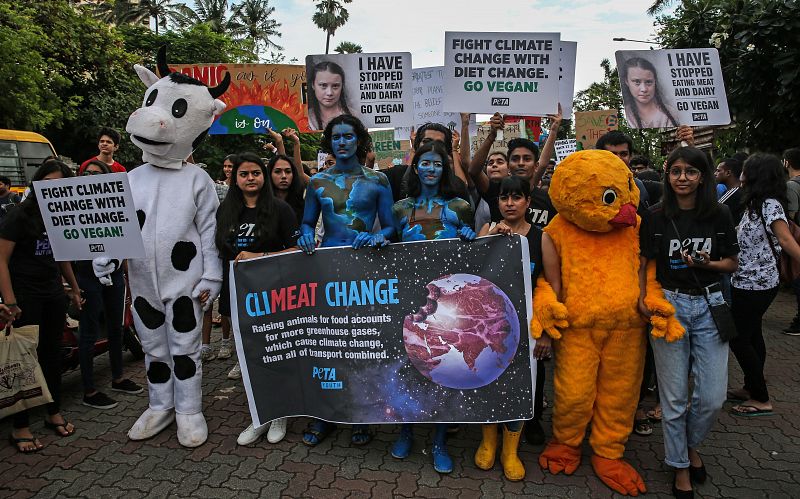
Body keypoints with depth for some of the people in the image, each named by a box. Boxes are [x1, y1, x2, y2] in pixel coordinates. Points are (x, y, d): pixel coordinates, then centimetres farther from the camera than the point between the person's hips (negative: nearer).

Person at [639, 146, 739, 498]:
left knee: (712, 397, 3)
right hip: (668, 304, -2)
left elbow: (731, 263, 9)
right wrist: (643, 297, -14)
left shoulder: (719, 215, 2)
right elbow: (645, 263, 1)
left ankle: (691, 445, 34)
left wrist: (706, 264, -11)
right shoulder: (657, 217, -2)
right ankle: (680, 466, 26)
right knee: (674, 396, 5)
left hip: (710, 304, 2)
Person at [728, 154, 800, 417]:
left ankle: (762, 400, 7)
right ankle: (752, 388, 29)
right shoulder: (756, 204, 11)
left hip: (756, 285, -10)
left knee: (738, 338, -3)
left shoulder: (770, 204, -16)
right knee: (751, 335, 17)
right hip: (748, 282, 10)